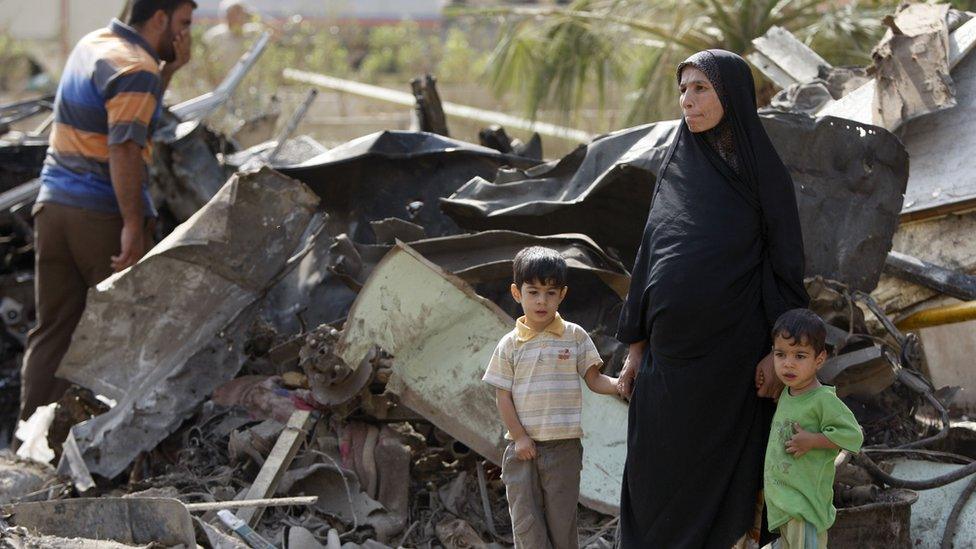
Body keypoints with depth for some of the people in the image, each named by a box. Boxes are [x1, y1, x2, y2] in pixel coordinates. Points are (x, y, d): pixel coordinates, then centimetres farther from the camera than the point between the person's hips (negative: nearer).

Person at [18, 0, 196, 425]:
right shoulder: (136, 68, -13)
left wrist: (168, 69, 13)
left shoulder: (92, 45, 15)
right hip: (103, 214, -8)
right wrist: (133, 225, -24)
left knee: (53, 329, 8)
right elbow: (125, 147, -23)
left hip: (54, 205, 8)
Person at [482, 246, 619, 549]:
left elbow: (594, 380, 1)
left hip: (564, 445, -1)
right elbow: (503, 396, 2)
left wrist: (619, 384, -20)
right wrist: (519, 436, -7)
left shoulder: (575, 336, 2)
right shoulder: (510, 345, 3)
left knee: (562, 519, 3)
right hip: (523, 446, 1)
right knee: (526, 523, -1)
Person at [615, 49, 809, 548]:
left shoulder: (762, 169, -4)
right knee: (657, 478, 5)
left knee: (722, 474, 0)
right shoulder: (676, 169, 10)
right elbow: (651, 257, 12)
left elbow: (786, 262, -5)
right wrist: (635, 347, 9)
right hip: (670, 352, 5)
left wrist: (780, 351, -12)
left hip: (731, 353, -5)